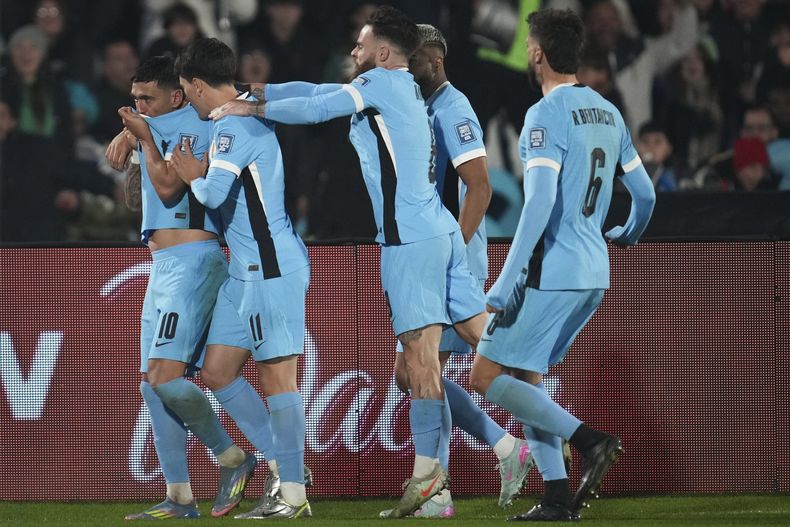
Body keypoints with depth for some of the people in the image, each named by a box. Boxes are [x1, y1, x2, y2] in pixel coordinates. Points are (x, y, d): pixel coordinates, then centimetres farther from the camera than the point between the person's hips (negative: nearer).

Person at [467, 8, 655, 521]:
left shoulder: (546, 115, -13)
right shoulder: (608, 113, 11)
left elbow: (540, 204, -22)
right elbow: (645, 194, 18)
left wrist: (505, 284, -22)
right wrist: (628, 233, 41)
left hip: (552, 273, -8)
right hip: (594, 275, 8)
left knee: (487, 374, -3)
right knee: (525, 375, 15)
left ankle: (590, 440, -14)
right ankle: (558, 498, 6)